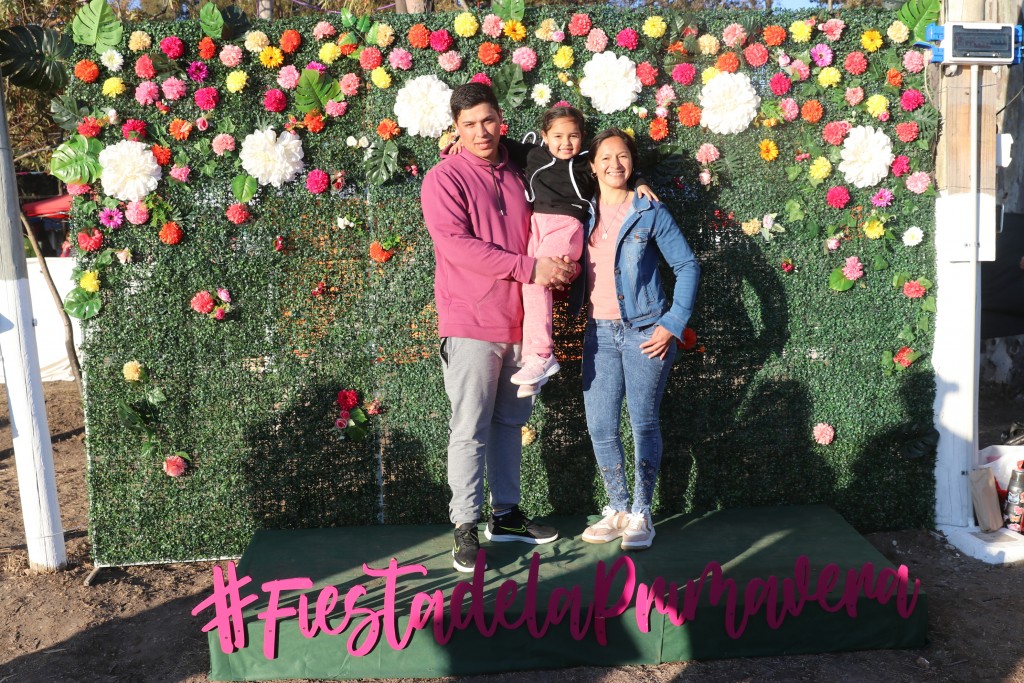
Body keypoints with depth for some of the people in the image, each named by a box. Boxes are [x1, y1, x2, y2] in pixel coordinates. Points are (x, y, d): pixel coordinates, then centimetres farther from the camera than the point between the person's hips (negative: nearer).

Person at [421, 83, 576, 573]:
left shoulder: (518, 176, 14)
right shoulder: (445, 178, -5)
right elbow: (456, 244, -17)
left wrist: (557, 268, 0)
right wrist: (529, 267, -20)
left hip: (519, 322, 6)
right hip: (471, 323, -6)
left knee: (510, 422, 14)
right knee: (470, 430, -2)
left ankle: (505, 514, 26)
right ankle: (465, 527, 8)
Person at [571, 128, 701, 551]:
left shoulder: (650, 213, -2)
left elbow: (688, 267, -2)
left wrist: (673, 325, -9)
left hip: (645, 332, -3)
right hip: (599, 332, 4)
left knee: (643, 424, 2)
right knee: (600, 428, 5)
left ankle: (641, 515, 14)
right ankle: (617, 509, 21)